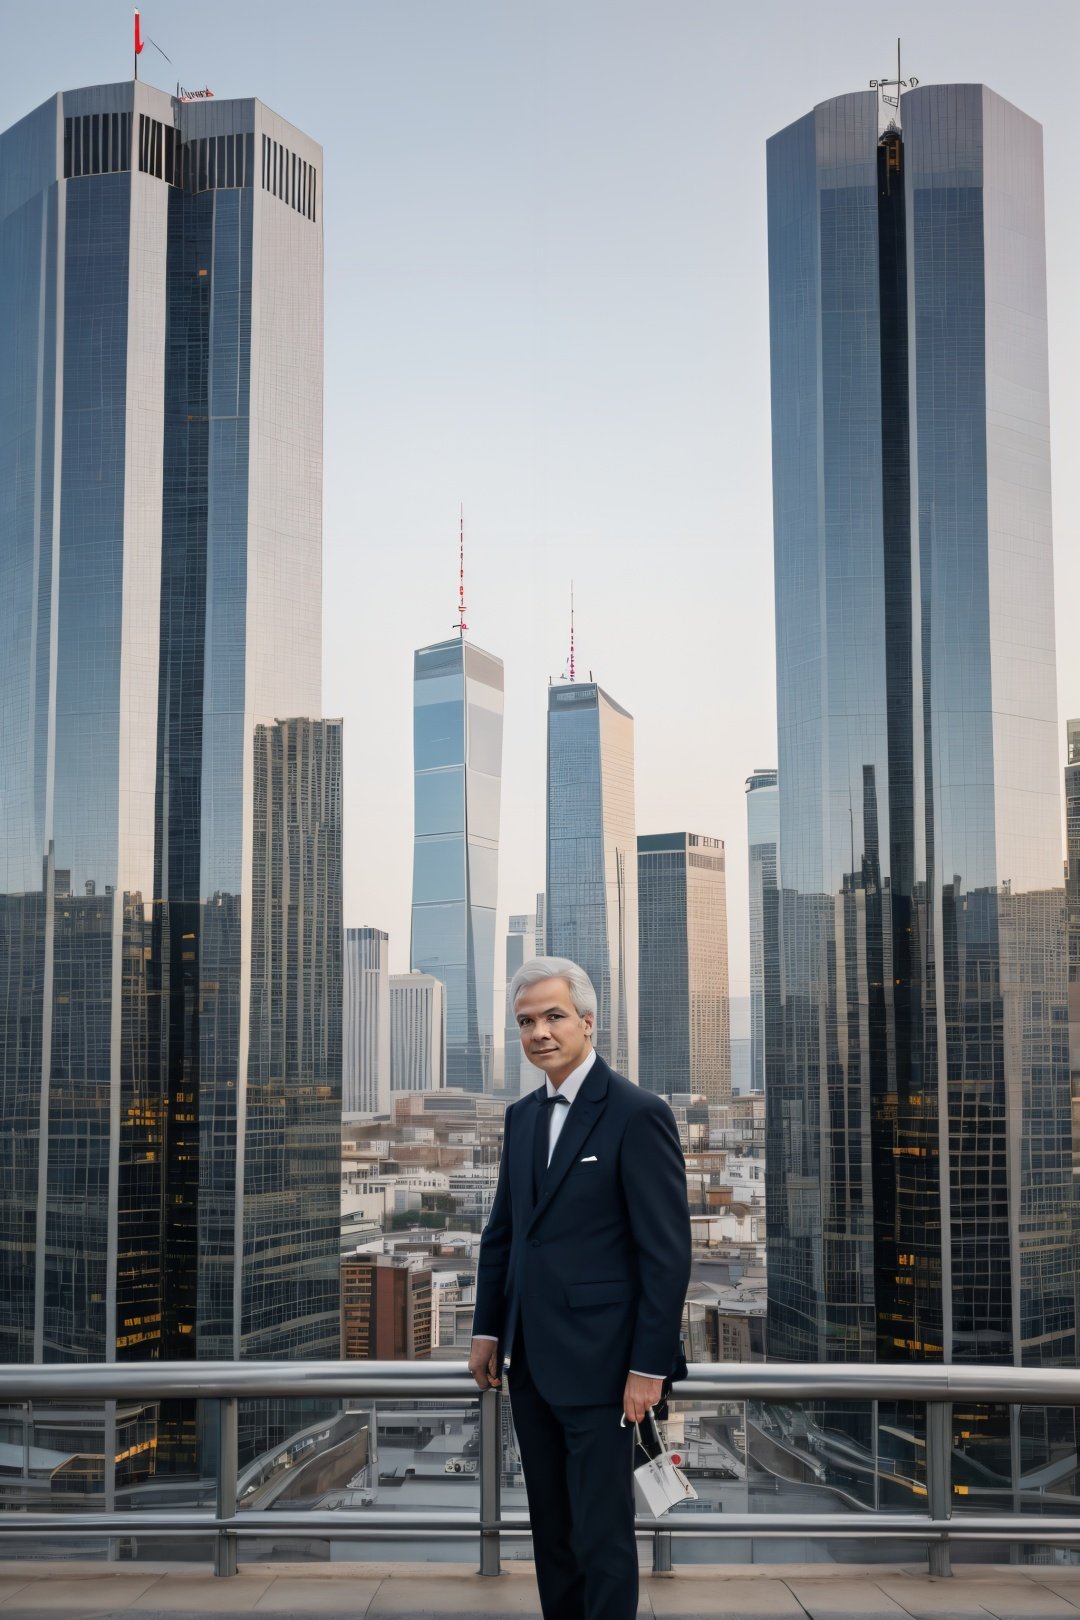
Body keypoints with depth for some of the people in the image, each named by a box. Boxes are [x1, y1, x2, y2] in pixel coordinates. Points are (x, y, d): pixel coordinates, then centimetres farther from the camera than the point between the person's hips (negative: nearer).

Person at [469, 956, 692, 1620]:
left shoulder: (639, 1114, -12)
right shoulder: (522, 1116, 11)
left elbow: (669, 1250, -14)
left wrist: (649, 1366, -16)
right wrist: (487, 1330, 12)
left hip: (598, 1364, -7)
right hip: (531, 1361, 7)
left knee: (602, 1534, -1)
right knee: (552, 1529, 15)